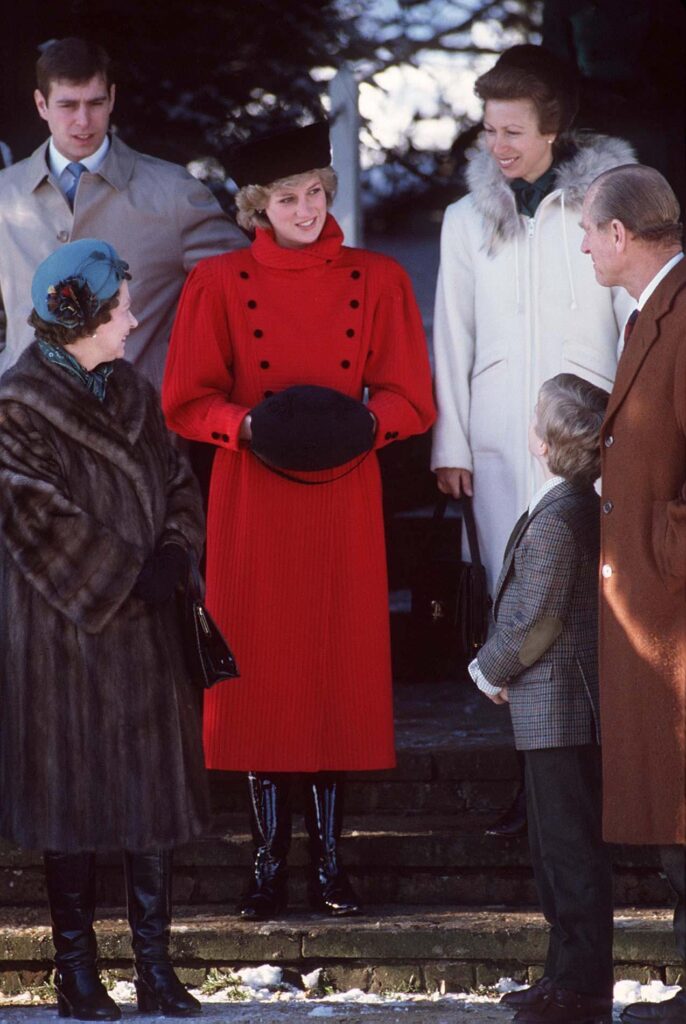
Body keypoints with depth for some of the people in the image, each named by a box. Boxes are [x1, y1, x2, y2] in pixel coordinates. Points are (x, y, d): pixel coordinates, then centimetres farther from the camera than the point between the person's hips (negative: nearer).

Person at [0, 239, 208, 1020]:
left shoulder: (132, 394, 11)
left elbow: (179, 486, 13)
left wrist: (169, 560, -6)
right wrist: (118, 586, -13)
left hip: (142, 631, 6)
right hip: (64, 632, -6)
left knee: (154, 793, 5)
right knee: (73, 803, 1)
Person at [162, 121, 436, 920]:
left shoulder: (377, 282, 3)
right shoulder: (218, 284, 1)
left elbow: (411, 401, 4)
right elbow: (185, 403, 2)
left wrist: (356, 421, -16)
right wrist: (249, 424, -17)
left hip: (342, 505, 1)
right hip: (252, 507, -1)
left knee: (341, 673, 1)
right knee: (259, 675, 0)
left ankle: (329, 861, 10)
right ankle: (269, 862, 8)